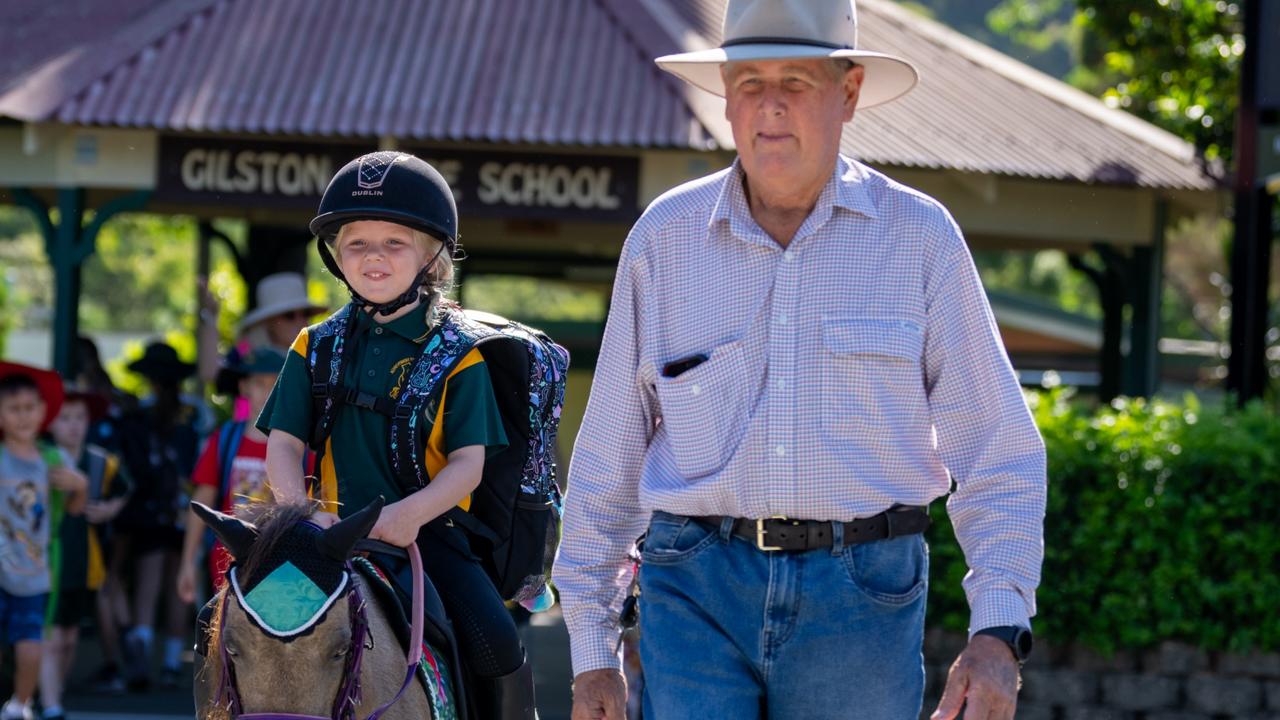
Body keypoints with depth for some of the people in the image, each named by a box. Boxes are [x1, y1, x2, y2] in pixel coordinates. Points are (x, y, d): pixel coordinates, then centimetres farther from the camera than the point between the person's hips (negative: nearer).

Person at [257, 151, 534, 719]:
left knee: (495, 645, -21)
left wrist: (413, 512, -24)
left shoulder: (456, 354, 2)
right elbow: (283, 445, 4)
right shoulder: (316, 347, 9)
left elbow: (469, 462, -4)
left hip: (428, 529, -2)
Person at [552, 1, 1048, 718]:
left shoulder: (919, 236, 3)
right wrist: (591, 649, 10)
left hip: (860, 603, 0)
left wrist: (1000, 633, -10)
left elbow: (998, 451, 3)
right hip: (698, 595, 0)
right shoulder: (665, 237, 6)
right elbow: (608, 456, 12)